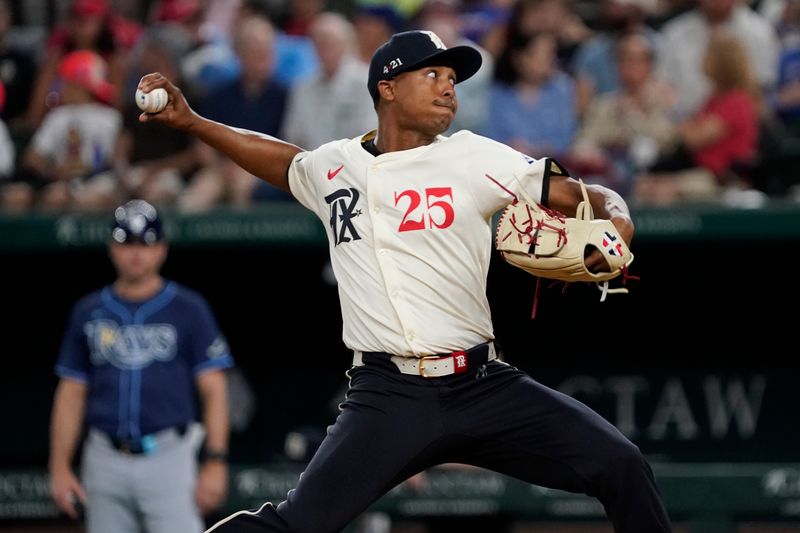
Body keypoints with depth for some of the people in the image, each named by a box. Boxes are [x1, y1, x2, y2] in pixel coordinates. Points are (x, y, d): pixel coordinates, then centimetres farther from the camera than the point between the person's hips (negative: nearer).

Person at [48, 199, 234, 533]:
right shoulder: (89, 312, 10)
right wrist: (59, 467, 5)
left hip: (168, 458, -3)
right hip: (105, 463, 3)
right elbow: (71, 393, 12)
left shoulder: (188, 310, 2)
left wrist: (215, 462, -10)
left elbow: (214, 390, -1)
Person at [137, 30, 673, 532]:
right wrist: (188, 120, 27)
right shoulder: (332, 167, 11)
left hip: (484, 386, 1)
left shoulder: (476, 158, 4)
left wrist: (616, 223, -18)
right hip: (386, 398, -1)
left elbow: (592, 198, 5)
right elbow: (282, 159, 34)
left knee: (621, 466, -13)